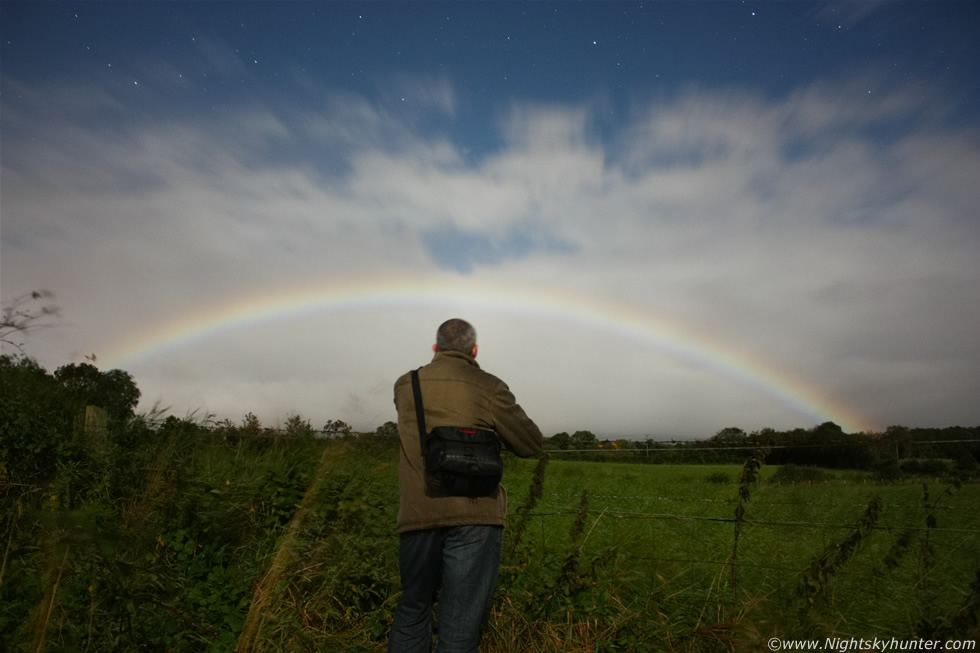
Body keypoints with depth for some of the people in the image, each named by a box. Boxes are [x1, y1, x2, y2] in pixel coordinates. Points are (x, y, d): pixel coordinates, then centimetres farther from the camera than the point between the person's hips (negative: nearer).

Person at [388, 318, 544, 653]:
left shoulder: (405, 386, 8)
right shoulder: (488, 388, -4)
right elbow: (532, 444, 3)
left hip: (418, 515, 4)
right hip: (474, 516, -3)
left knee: (413, 610, 21)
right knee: (461, 626, 3)